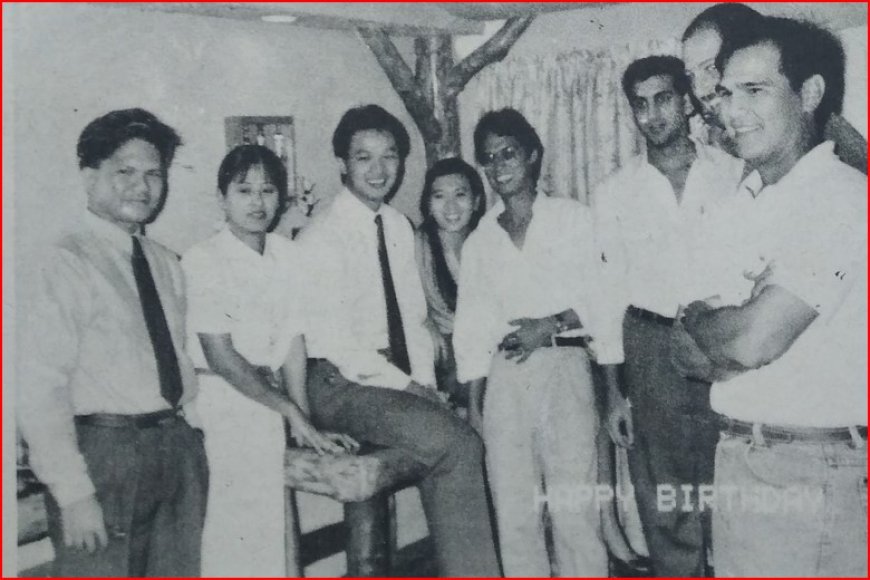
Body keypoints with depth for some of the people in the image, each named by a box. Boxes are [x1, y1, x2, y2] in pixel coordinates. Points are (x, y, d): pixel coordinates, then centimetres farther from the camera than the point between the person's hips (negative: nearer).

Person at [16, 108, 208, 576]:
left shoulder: (166, 265, 11)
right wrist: (74, 492, -17)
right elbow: (39, 391, -14)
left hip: (178, 446, 7)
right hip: (105, 449, -7)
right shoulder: (66, 264, -10)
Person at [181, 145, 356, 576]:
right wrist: (292, 411, -10)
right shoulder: (202, 261, -11)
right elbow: (221, 356, -13)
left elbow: (293, 339, 3)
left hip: (267, 400, 5)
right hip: (220, 399, -4)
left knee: (266, 521, 2)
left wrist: (303, 419, -5)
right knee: (237, 525, -6)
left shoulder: (285, 253, 4)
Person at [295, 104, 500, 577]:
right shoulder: (323, 237, -12)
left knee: (468, 436, -15)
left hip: (399, 378, 7)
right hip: (344, 384, -6)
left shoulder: (399, 227, 10)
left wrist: (424, 380, 0)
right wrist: (405, 385, -14)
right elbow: (335, 343, -17)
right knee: (458, 447, -21)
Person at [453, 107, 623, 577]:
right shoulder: (479, 241, 14)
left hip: (564, 368, -3)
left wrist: (550, 325, -13)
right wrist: (473, 404, 5)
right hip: (503, 378, 3)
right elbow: (472, 328, 12)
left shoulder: (572, 217, 7)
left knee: (574, 510, -6)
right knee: (513, 512, 5)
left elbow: (601, 296, 2)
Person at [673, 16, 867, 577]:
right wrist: (700, 341, -7)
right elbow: (698, 355, 14)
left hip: (810, 472, -7)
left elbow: (753, 340, -23)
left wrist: (694, 319, -4)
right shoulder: (743, 203, 11)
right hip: (737, 457, 7)